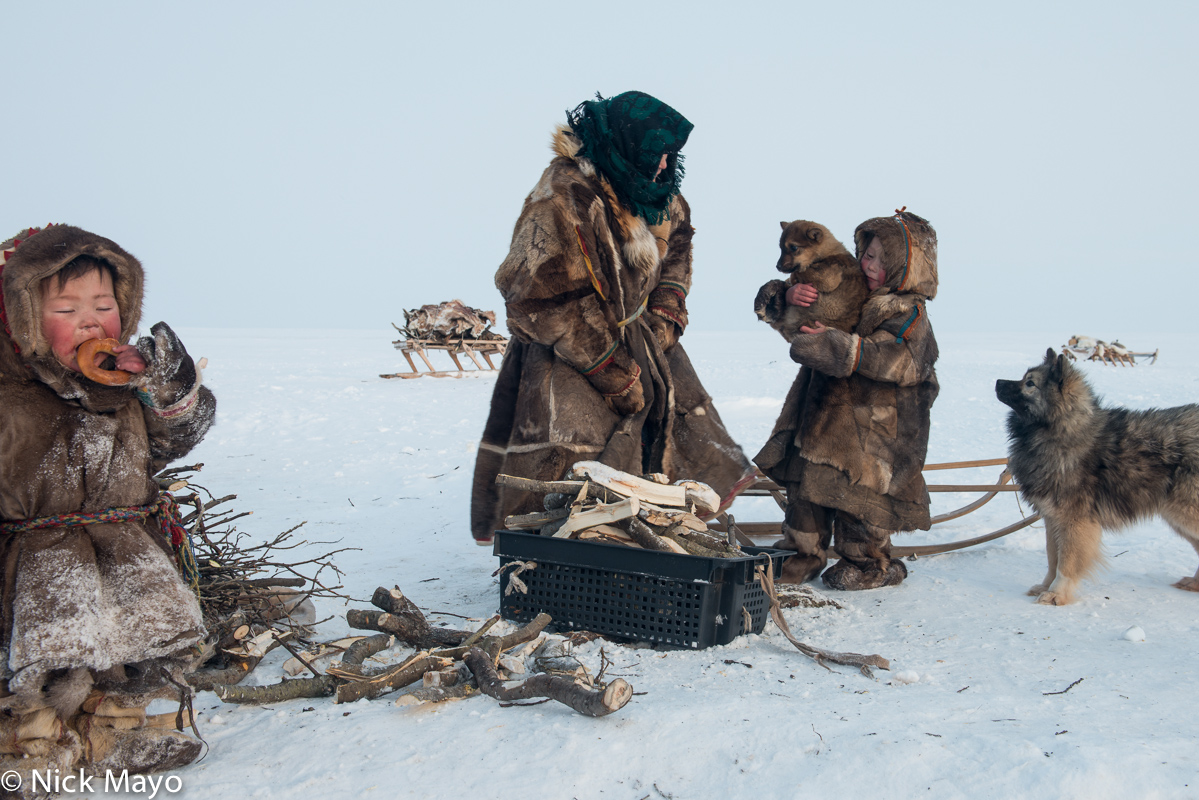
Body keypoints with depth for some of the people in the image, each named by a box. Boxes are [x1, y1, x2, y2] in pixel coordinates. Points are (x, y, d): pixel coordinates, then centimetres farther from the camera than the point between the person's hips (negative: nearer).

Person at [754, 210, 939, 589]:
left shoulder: (909, 315, -8)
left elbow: (889, 358, -26)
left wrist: (836, 343, -31)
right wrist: (791, 295, -11)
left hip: (871, 422, -6)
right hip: (822, 410, 7)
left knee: (858, 488, -2)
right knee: (805, 478, 7)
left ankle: (869, 562, 20)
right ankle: (805, 553, 22)